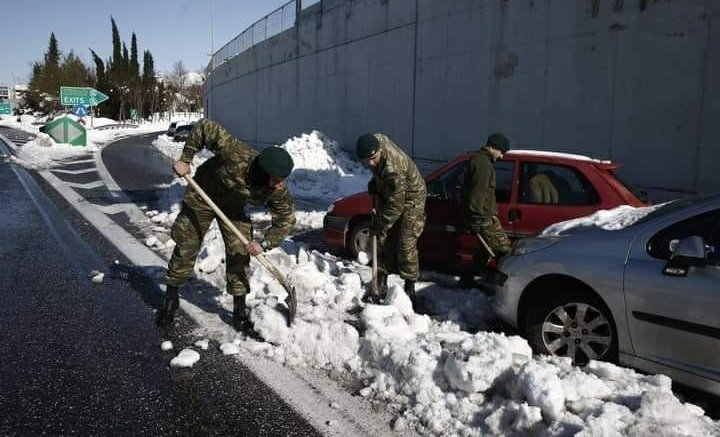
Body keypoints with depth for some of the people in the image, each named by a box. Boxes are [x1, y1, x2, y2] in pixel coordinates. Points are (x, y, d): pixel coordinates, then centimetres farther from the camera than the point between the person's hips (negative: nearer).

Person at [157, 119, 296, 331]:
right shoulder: (237, 154, -40)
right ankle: (170, 298, 24)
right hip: (202, 196, -2)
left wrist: (265, 244, -27)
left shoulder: (278, 191, -28)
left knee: (239, 253, -4)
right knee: (185, 248, 4)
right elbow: (205, 127, -31)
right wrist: (185, 159, -30)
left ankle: (239, 309, 11)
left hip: (233, 207, 2)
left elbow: (285, 220, -15)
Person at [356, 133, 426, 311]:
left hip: (409, 199, -8)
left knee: (406, 246, -10)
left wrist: (379, 224, -22)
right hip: (388, 195, 8)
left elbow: (396, 205, -31)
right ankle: (381, 286, 16)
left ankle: (410, 291, 1)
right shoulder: (376, 140, -15)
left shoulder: (393, 170, -39)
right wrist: (374, 184, 1)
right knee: (383, 241, 7)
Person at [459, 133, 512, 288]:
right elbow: (478, 193, -22)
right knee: (504, 248, -8)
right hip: (483, 217, -11)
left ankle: (467, 280, 20)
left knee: (484, 251, 16)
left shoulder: (478, 160, 21)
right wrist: (476, 218, -24)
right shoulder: (483, 164, -14)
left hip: (483, 215, 11)